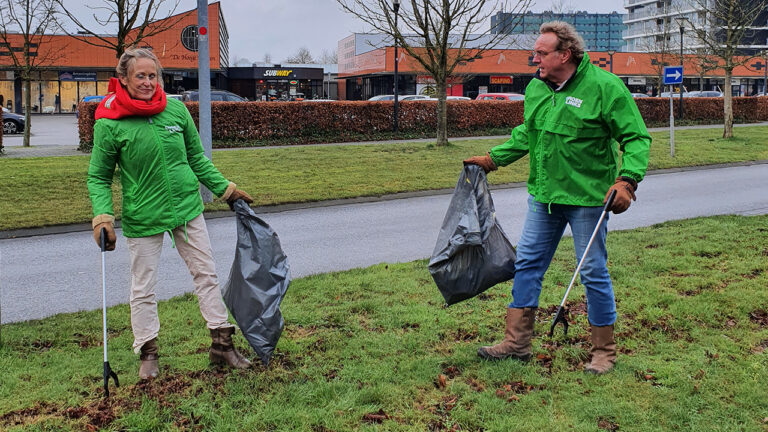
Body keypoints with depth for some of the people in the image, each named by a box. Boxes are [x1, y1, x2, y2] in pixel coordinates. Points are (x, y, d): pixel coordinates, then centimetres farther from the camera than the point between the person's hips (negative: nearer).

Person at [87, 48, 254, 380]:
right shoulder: (110, 124, -11)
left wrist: (226, 190, 11)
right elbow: (98, 177, -4)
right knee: (143, 288, 7)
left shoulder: (176, 110, -3)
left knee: (206, 274, 8)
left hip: (187, 207, 3)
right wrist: (103, 217, -18)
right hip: (142, 218, -3)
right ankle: (147, 353, 25)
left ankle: (222, 343, 20)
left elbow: (197, 158, 10)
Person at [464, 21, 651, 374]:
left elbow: (636, 138, -11)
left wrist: (627, 180, -23)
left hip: (587, 199, -6)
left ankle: (604, 351, 18)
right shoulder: (535, 88, 6)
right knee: (527, 263, 8)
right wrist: (492, 159, 18)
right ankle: (517, 342, 18)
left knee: (593, 272, 3)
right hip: (543, 196, 6)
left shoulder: (604, 87, -13)